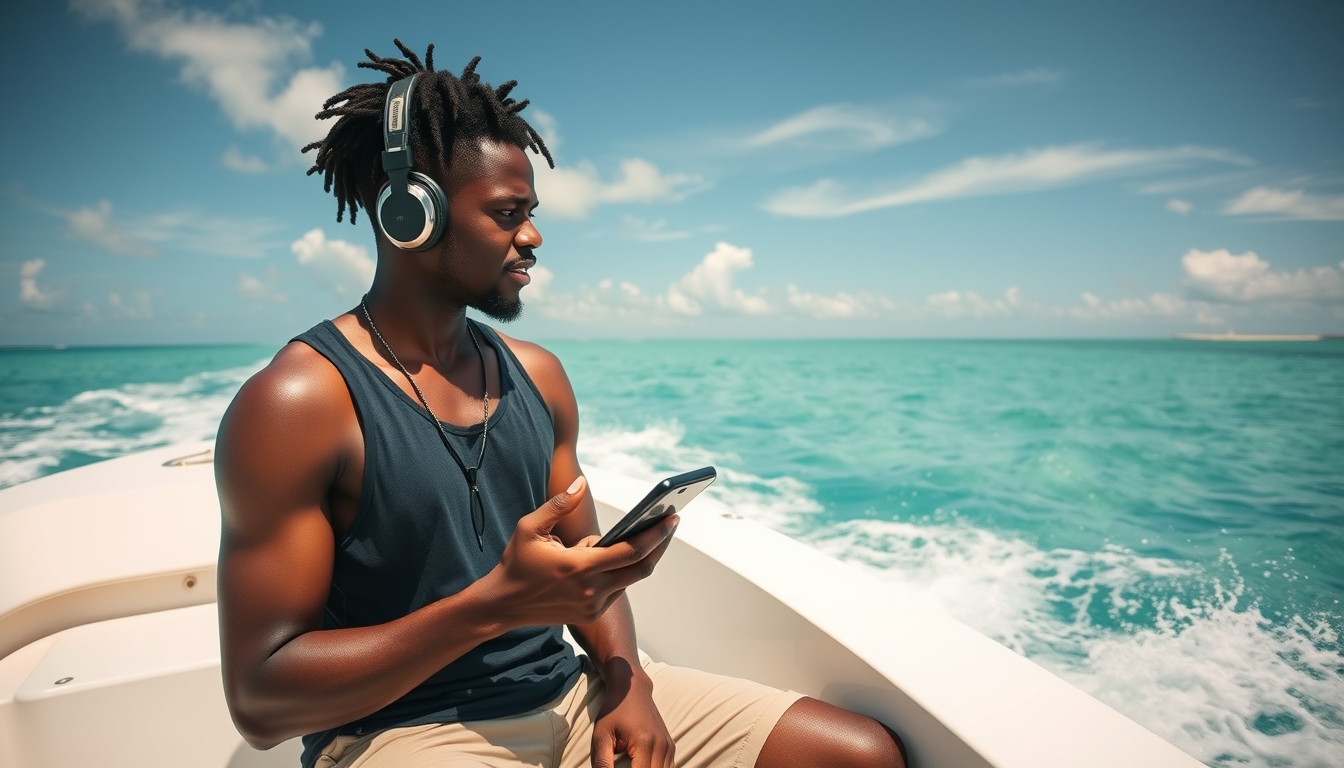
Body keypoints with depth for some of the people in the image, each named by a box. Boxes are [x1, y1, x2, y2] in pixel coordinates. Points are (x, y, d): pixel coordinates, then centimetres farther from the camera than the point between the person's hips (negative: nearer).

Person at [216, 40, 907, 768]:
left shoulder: (537, 374, 6)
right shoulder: (297, 401, -12)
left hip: (568, 696, 6)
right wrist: (494, 604, -24)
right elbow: (259, 701, -13)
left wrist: (625, 680, -6)